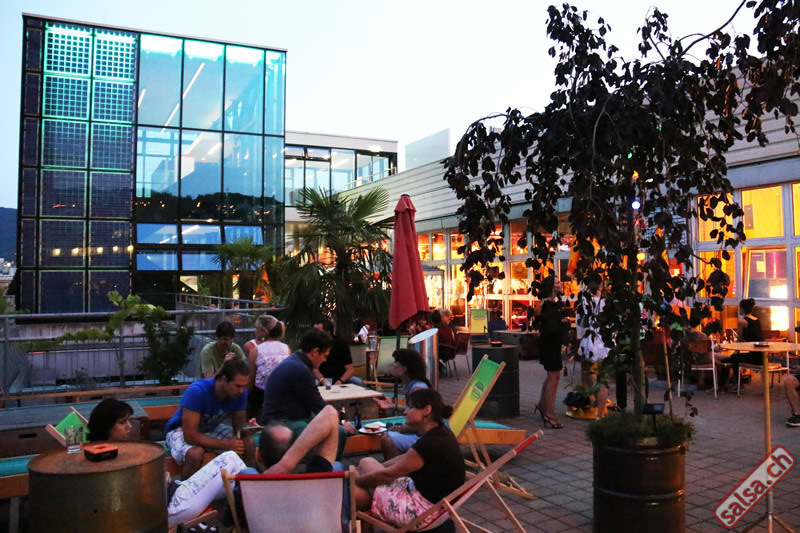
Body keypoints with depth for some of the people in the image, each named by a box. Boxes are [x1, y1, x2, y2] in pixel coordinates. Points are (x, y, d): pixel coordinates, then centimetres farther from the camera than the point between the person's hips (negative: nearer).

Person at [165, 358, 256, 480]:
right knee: (196, 453, -36)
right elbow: (190, 436, -34)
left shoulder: (240, 392, -20)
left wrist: (246, 427, -31)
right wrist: (226, 445, -33)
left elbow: (239, 422, -7)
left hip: (210, 428, 5)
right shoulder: (197, 391, -35)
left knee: (249, 443, -17)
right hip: (181, 431, -5)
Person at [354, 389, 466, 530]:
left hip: (424, 511, -9)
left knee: (366, 464, 1)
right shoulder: (440, 433, 3)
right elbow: (405, 459, 14)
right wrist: (364, 471, 16)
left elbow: (387, 475, -15)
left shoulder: (430, 443, -26)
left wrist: (356, 479, 1)